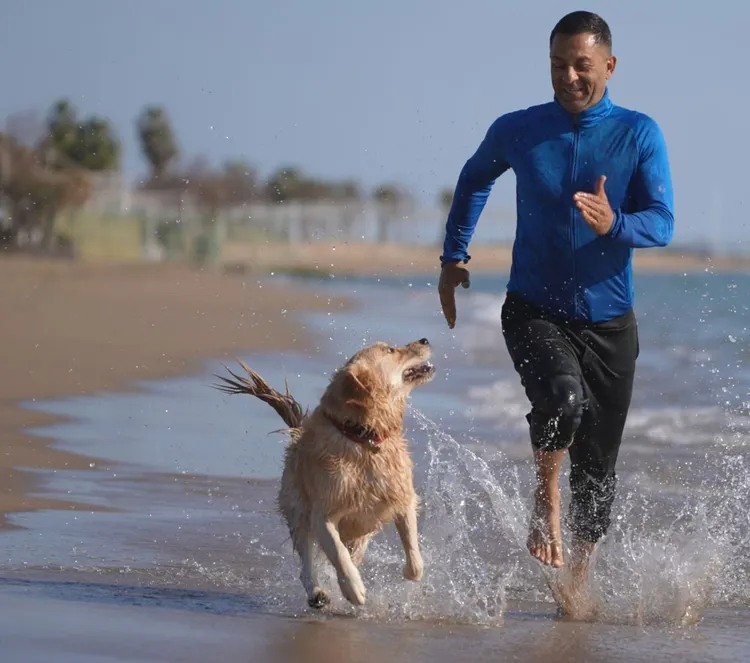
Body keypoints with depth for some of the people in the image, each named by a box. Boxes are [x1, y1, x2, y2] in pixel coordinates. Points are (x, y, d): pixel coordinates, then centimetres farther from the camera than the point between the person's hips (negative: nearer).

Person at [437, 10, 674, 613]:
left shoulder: (639, 135, -4)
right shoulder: (517, 131, -1)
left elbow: (662, 223, -12)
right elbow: (475, 179, 20)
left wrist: (613, 224, -32)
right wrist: (454, 256, 15)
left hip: (609, 321, 1)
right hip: (535, 312, -1)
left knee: (597, 467, 5)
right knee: (564, 398, -32)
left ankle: (579, 579, 21)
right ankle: (546, 495, -6)